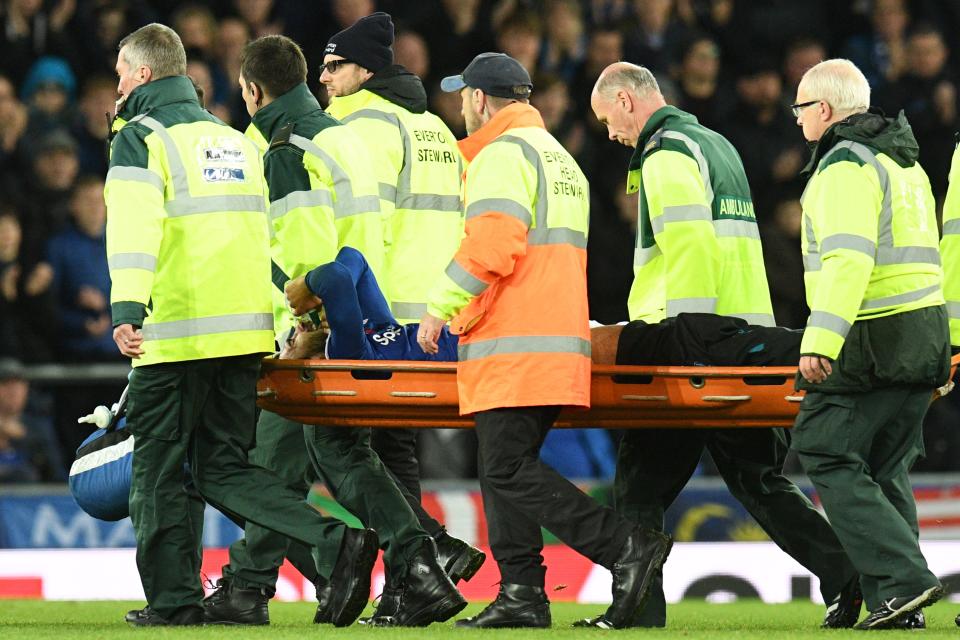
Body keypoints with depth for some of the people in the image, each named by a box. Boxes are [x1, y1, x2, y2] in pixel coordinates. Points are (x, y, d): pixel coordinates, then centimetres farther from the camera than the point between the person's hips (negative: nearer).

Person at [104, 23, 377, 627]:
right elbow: (268, 235, 23)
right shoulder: (235, 140, 21)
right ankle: (337, 541, -9)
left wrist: (127, 308, -28)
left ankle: (174, 599, 2)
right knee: (225, 469, 9)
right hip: (246, 331, 7)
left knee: (159, 468, 4)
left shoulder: (141, 139, -3)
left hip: (175, 332, -7)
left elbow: (135, 228, -18)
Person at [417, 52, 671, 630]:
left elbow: (491, 247, -19)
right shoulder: (561, 158, 25)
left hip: (512, 346, -10)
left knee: (509, 471, -12)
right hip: (559, 341, 10)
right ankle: (521, 593, 5)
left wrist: (440, 308, -11)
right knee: (505, 468, 10)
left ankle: (627, 547, -17)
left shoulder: (503, 154, -7)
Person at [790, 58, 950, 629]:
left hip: (872, 342, -9)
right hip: (924, 336, 9)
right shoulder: (905, 161, 21)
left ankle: (903, 578, -17)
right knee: (885, 469, 12)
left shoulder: (846, 165, -10)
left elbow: (849, 256, -24)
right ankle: (895, 602, 7)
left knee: (828, 457, -7)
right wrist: (941, 351, 30)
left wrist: (821, 339, -30)